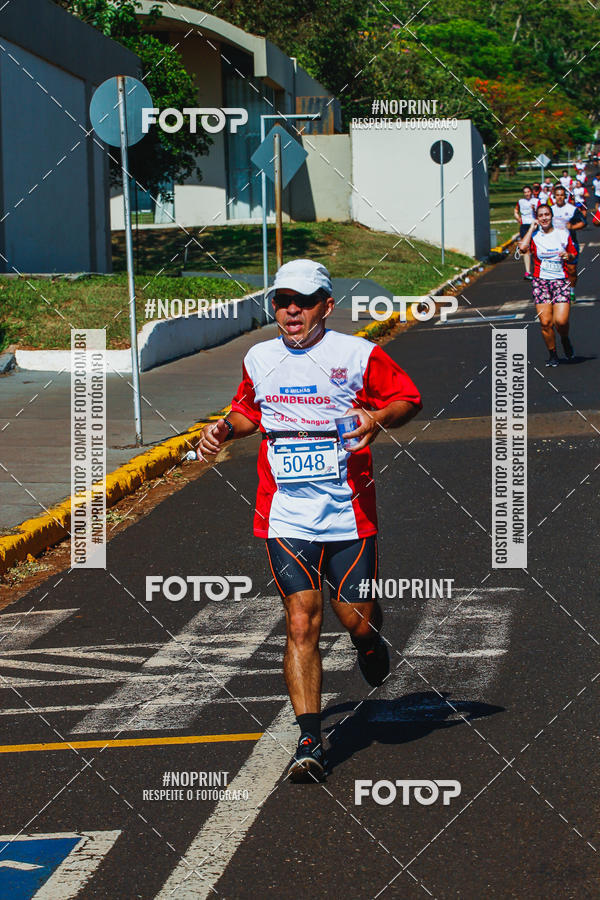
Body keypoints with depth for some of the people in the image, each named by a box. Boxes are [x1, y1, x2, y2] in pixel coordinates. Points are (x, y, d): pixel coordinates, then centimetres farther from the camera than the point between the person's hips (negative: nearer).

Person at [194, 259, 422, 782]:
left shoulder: (358, 355, -4)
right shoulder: (259, 360, 8)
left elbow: (409, 399, 4)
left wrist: (379, 417, -16)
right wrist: (227, 426, 4)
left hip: (349, 512, -1)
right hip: (285, 516, 2)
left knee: (356, 619, 4)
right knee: (301, 623, -8)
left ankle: (370, 642, 43)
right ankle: (310, 742, -7)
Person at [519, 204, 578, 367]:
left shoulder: (563, 234, 6)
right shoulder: (534, 236, 2)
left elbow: (574, 254, 18)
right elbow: (522, 247, -19)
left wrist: (568, 255, -6)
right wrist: (532, 228, -9)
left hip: (560, 280, 0)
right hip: (541, 281, 0)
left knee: (561, 321, -14)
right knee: (545, 322, -8)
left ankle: (565, 340, 20)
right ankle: (552, 354, 12)